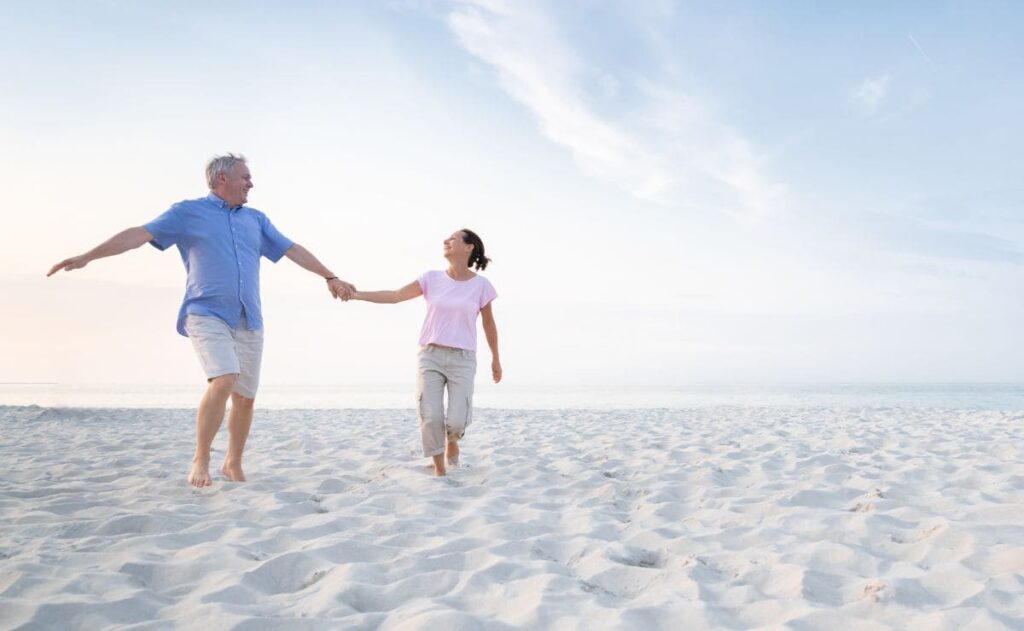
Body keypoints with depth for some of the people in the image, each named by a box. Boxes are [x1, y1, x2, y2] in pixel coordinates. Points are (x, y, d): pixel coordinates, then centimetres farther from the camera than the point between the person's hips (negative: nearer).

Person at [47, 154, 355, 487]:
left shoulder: (256, 219, 18)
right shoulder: (188, 212, 4)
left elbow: (293, 249, 21)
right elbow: (139, 234, -3)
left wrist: (330, 277, 20)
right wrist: (87, 257, -12)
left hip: (249, 320, 5)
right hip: (207, 315, -5)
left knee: (245, 397, 5)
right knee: (224, 380, -24)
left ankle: (233, 464, 24)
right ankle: (200, 459, -7)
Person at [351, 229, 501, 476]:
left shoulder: (481, 285, 0)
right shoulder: (432, 279, 3)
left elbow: (489, 323, 11)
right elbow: (394, 296, -2)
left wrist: (495, 359, 19)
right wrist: (356, 294, -12)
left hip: (462, 359, -1)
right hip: (430, 356, 1)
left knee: (457, 421, -12)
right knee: (431, 417, -12)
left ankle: (452, 440, 26)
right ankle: (439, 469, 9)